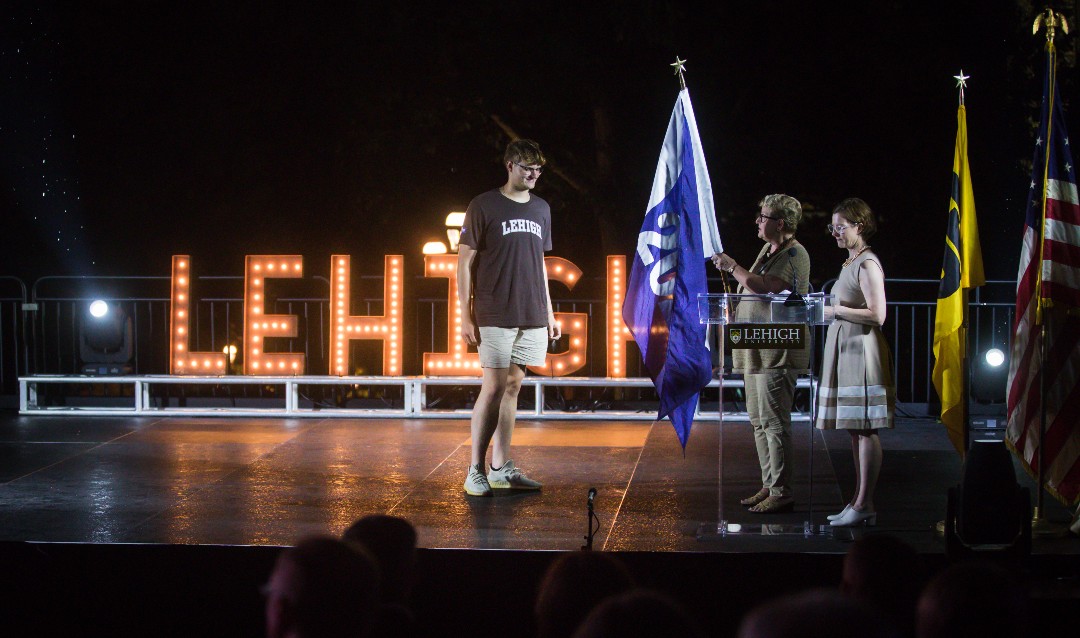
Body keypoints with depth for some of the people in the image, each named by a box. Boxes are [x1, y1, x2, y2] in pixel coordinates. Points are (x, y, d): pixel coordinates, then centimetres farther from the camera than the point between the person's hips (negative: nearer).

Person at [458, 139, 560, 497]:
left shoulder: (541, 210, 14)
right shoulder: (484, 206, -3)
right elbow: (465, 263, -3)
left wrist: (549, 313, 17)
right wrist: (466, 316, -8)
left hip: (532, 318, 5)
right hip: (495, 316, -5)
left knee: (512, 386, 7)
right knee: (494, 388, -7)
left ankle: (501, 469, 13)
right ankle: (475, 471, -1)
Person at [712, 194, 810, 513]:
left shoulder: (794, 254, -13)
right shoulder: (769, 250, 17)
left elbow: (765, 286, -26)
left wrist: (731, 266, -17)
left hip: (778, 352, -10)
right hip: (756, 351, 10)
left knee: (774, 422, -10)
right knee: (759, 422, 13)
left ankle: (781, 492, -7)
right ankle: (769, 486, 20)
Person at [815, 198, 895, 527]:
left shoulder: (868, 264, -11)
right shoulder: (850, 263, 18)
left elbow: (877, 315, -19)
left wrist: (836, 311, -15)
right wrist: (831, 308, 12)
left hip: (862, 351, -10)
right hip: (845, 351, 10)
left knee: (865, 429, -8)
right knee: (854, 430, 10)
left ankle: (864, 506, -8)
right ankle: (859, 501, 13)